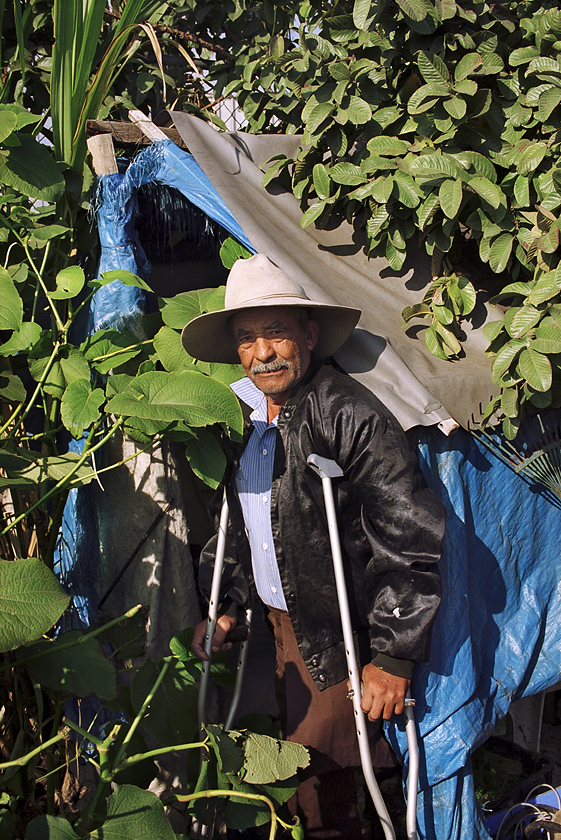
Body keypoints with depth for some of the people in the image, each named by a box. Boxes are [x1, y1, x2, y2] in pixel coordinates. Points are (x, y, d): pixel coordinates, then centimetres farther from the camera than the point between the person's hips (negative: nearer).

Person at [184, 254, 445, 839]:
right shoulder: (241, 413, 5)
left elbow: (414, 544, -22)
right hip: (281, 620, 8)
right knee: (297, 762, 19)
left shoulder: (351, 416, -21)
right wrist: (224, 606, 15)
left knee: (318, 776, -3)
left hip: (340, 637, -7)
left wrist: (394, 657, -19)